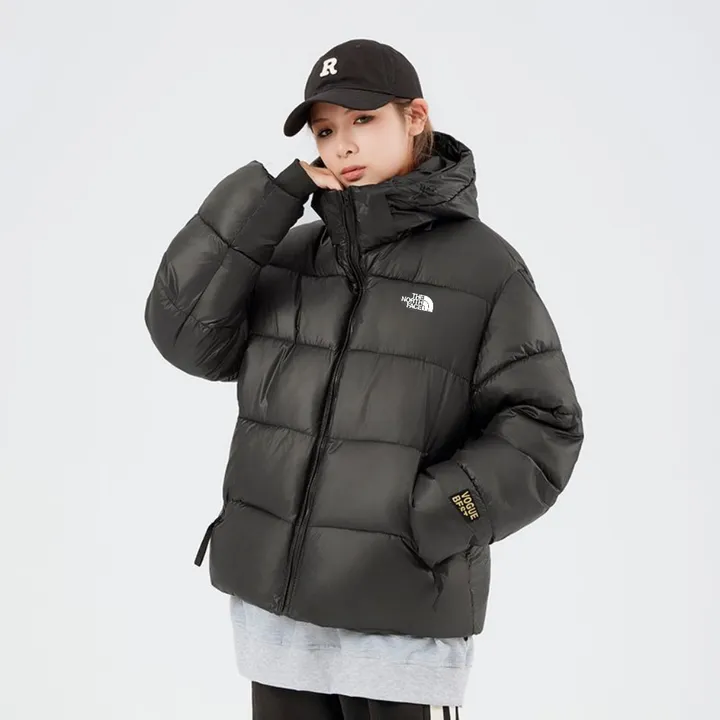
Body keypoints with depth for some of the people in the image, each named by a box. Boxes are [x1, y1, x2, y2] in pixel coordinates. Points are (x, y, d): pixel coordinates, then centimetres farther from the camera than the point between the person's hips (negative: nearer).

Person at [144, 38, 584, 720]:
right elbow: (185, 332, -3)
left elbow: (541, 429, -5)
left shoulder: (485, 266, -4)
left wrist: (430, 517, -17)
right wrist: (272, 197, -7)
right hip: (271, 606, 4)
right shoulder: (287, 255, 8)